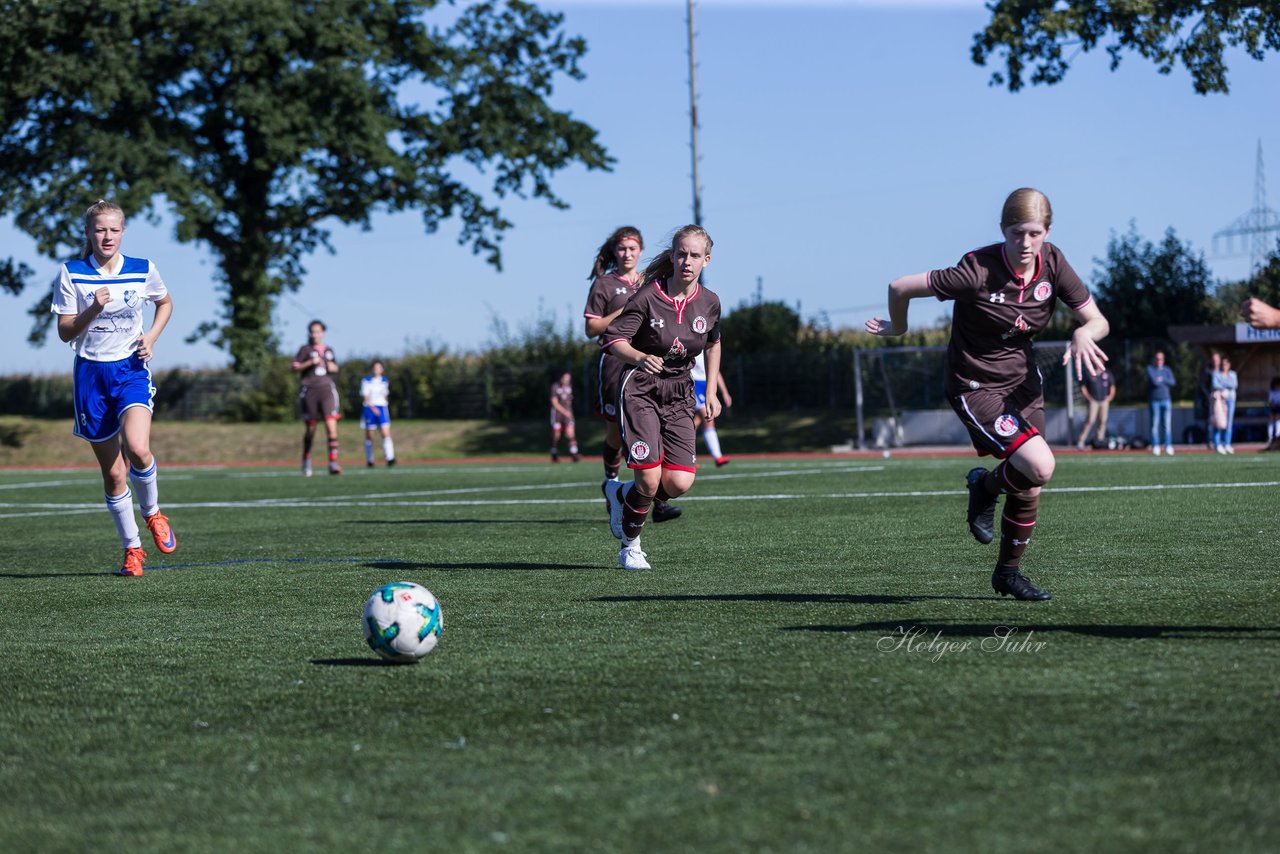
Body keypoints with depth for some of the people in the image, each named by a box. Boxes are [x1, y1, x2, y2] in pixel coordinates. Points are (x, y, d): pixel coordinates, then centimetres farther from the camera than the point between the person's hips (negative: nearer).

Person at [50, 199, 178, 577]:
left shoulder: (143, 270, 1)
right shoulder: (71, 273, -2)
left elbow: (166, 303, 20)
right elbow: (65, 332, -3)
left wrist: (151, 337, 3)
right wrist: (92, 310, -20)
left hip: (131, 369, 0)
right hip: (90, 374, 1)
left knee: (137, 449, -25)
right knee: (112, 471, 3)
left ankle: (152, 511, 5)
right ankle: (132, 549, 17)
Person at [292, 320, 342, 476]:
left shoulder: (329, 350, 16)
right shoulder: (305, 349, 6)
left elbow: (335, 367, 28)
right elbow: (295, 366, -1)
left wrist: (331, 366, 6)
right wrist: (310, 362, -14)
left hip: (327, 389, 2)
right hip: (310, 391, -2)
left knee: (331, 425, -15)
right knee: (310, 429, 5)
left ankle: (333, 462, -20)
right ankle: (306, 460, 26)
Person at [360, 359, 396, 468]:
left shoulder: (384, 381, 10)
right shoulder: (366, 380, -3)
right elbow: (365, 396, -9)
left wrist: (385, 405, 12)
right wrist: (372, 407, -20)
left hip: (382, 407, 2)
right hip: (369, 408, -2)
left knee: (386, 433, -12)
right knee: (369, 435, 5)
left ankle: (390, 458, -21)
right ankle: (369, 460, 16)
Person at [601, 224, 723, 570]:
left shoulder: (709, 303, 0)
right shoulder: (648, 297, -15)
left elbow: (713, 344, 19)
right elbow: (613, 338, -14)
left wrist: (711, 391, 16)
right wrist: (641, 358, -33)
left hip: (679, 396, 4)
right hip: (641, 391, -4)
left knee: (679, 483, -10)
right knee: (650, 480, -15)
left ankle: (622, 495, 22)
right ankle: (630, 547, 12)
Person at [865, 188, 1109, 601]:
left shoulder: (1052, 263, -9)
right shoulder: (978, 271, -26)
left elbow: (1097, 320, -5)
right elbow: (900, 287, -18)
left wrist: (1083, 334, -29)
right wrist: (897, 327, 2)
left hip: (1022, 380, 6)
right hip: (975, 386, -6)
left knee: (1029, 485, 7)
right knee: (1039, 467, -22)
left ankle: (1008, 572, 30)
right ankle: (985, 485, 11)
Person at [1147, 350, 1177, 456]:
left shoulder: (1167, 370, 13)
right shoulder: (1150, 369, 1)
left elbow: (1173, 382, -1)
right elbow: (1154, 382, -13)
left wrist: (1161, 379, -9)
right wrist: (1165, 381, 1)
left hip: (1166, 399, 3)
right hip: (1154, 400, -3)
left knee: (1167, 424, 0)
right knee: (1155, 424, -4)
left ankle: (1168, 446, 2)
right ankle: (1155, 447, -2)